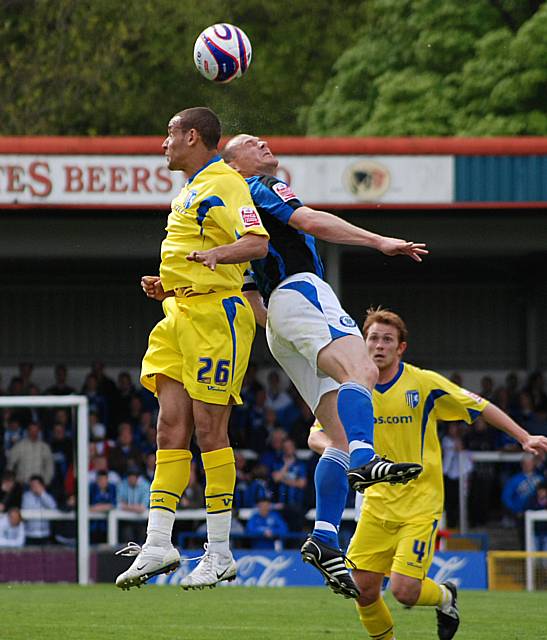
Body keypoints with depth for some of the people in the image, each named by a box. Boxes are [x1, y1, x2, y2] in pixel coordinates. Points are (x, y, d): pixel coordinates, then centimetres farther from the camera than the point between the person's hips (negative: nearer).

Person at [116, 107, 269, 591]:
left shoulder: (223, 184, -9)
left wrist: (213, 254, -39)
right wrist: (166, 287, 17)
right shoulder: (191, 191, 22)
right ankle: (158, 543, 0)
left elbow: (257, 243, -23)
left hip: (214, 314, -9)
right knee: (171, 428, 3)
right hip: (181, 315, 9)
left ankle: (220, 553, -2)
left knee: (209, 429, -7)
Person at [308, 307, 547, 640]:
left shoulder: (424, 383, -8)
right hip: (378, 503, 4)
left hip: (421, 503, -4)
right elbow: (316, 435, -1)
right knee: (363, 589, -5)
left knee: (404, 589, -14)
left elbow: (480, 406, 0)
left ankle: (444, 596, 20)